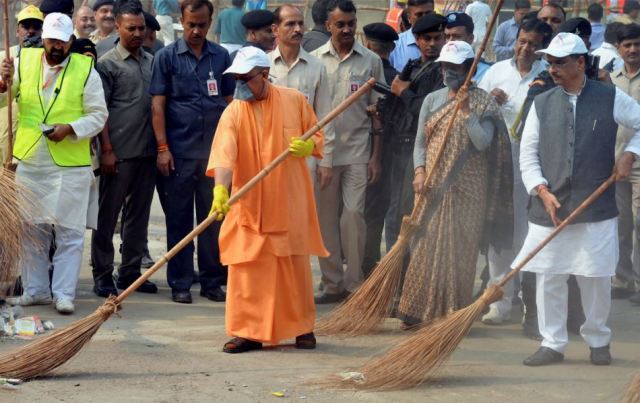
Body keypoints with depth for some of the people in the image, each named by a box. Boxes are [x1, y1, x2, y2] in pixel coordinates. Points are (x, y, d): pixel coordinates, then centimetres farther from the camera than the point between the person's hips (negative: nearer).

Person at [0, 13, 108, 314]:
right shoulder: (24, 61, 5)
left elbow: (98, 116, -1)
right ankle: (35, 289, 20)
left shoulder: (85, 69, -2)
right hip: (29, 162, 3)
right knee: (31, 230, 10)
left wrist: (70, 128, -16)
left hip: (70, 165, -3)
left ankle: (64, 294, 3)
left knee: (69, 232, -2)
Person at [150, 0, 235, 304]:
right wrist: (162, 148, -8)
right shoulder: (166, 57, 0)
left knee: (214, 218, 7)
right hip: (179, 151, -2)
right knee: (178, 219, 3)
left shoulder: (221, 57, 8)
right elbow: (158, 104, -2)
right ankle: (180, 284, 8)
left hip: (214, 151, 2)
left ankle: (212, 281, 14)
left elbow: (229, 102, 12)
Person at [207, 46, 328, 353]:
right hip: (249, 203, 0)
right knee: (246, 267, -3)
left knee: (295, 264, 8)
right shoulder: (233, 113, -6)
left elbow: (317, 138, 10)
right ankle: (248, 331, 5)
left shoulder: (294, 101, -1)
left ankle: (303, 327, 23)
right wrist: (220, 190, -36)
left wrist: (307, 146, -14)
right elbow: (223, 155, -19)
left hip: (290, 200, 0)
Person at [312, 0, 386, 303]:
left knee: (353, 214, -7)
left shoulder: (371, 61, 4)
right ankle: (333, 283, 13)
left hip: (357, 152, -1)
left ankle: (354, 282, 1)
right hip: (321, 150, 1)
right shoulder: (315, 60, 5)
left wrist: (376, 156, 0)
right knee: (326, 219, 5)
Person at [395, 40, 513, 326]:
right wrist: (420, 171, -6)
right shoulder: (432, 100, 11)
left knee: (459, 249, -3)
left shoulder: (482, 103, -1)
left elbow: (482, 143, -11)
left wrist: (465, 111, -18)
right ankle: (419, 310, 5)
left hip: (466, 188, -3)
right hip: (432, 185, 3)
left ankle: (453, 313, 3)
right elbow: (421, 142, 10)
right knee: (425, 247, 1)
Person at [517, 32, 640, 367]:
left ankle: (598, 340, 21)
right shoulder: (542, 104, 7)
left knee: (596, 278, 3)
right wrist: (542, 191, -6)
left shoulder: (610, 99, 1)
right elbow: (528, 154, 6)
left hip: (596, 210, -2)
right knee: (548, 278, 2)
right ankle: (552, 343, 12)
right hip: (549, 210, 2)